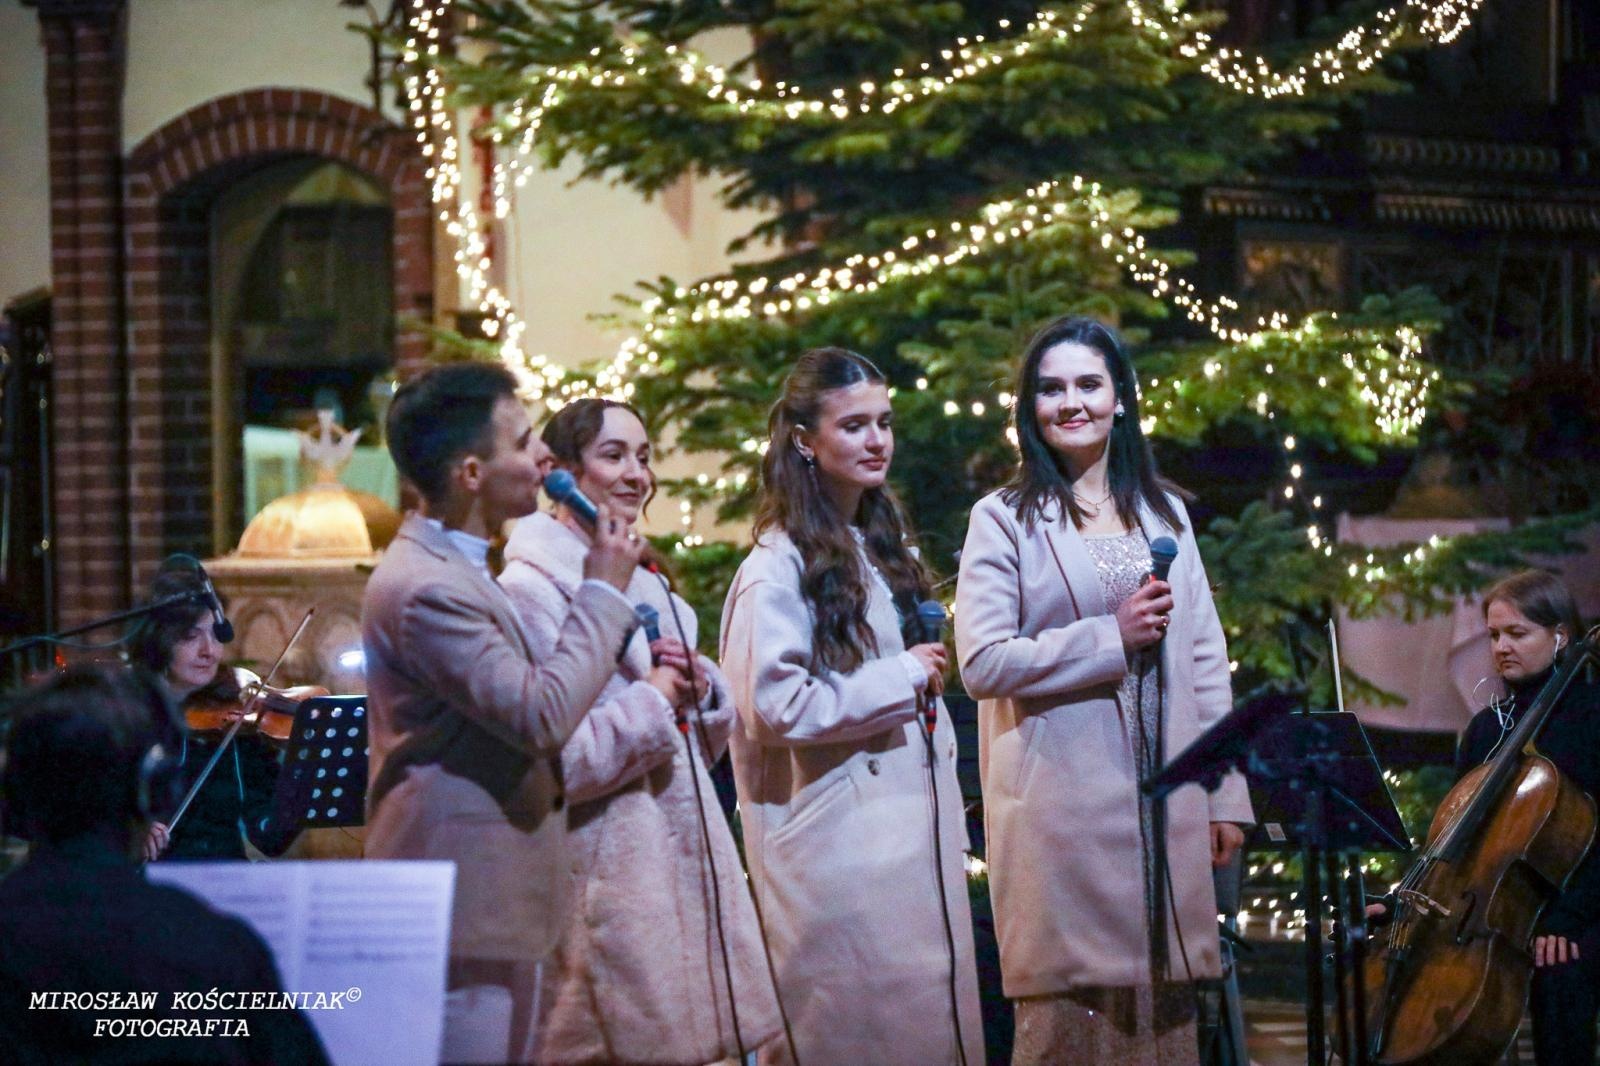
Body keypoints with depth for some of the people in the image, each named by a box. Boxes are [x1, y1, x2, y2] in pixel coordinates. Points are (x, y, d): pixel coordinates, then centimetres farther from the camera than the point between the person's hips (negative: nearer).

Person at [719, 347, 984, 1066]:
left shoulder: (881, 548, 17)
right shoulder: (780, 567, -12)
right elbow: (774, 706, -21)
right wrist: (902, 679, -14)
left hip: (914, 837, 9)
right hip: (837, 843, -9)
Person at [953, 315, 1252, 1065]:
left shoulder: (1163, 514, 15)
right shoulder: (1004, 519, 0)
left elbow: (1205, 660, 14)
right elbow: (982, 664, -9)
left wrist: (1226, 798, 9)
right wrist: (1112, 638, -13)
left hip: (1164, 806, 4)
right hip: (1063, 803, -4)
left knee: (1163, 1005, 5)